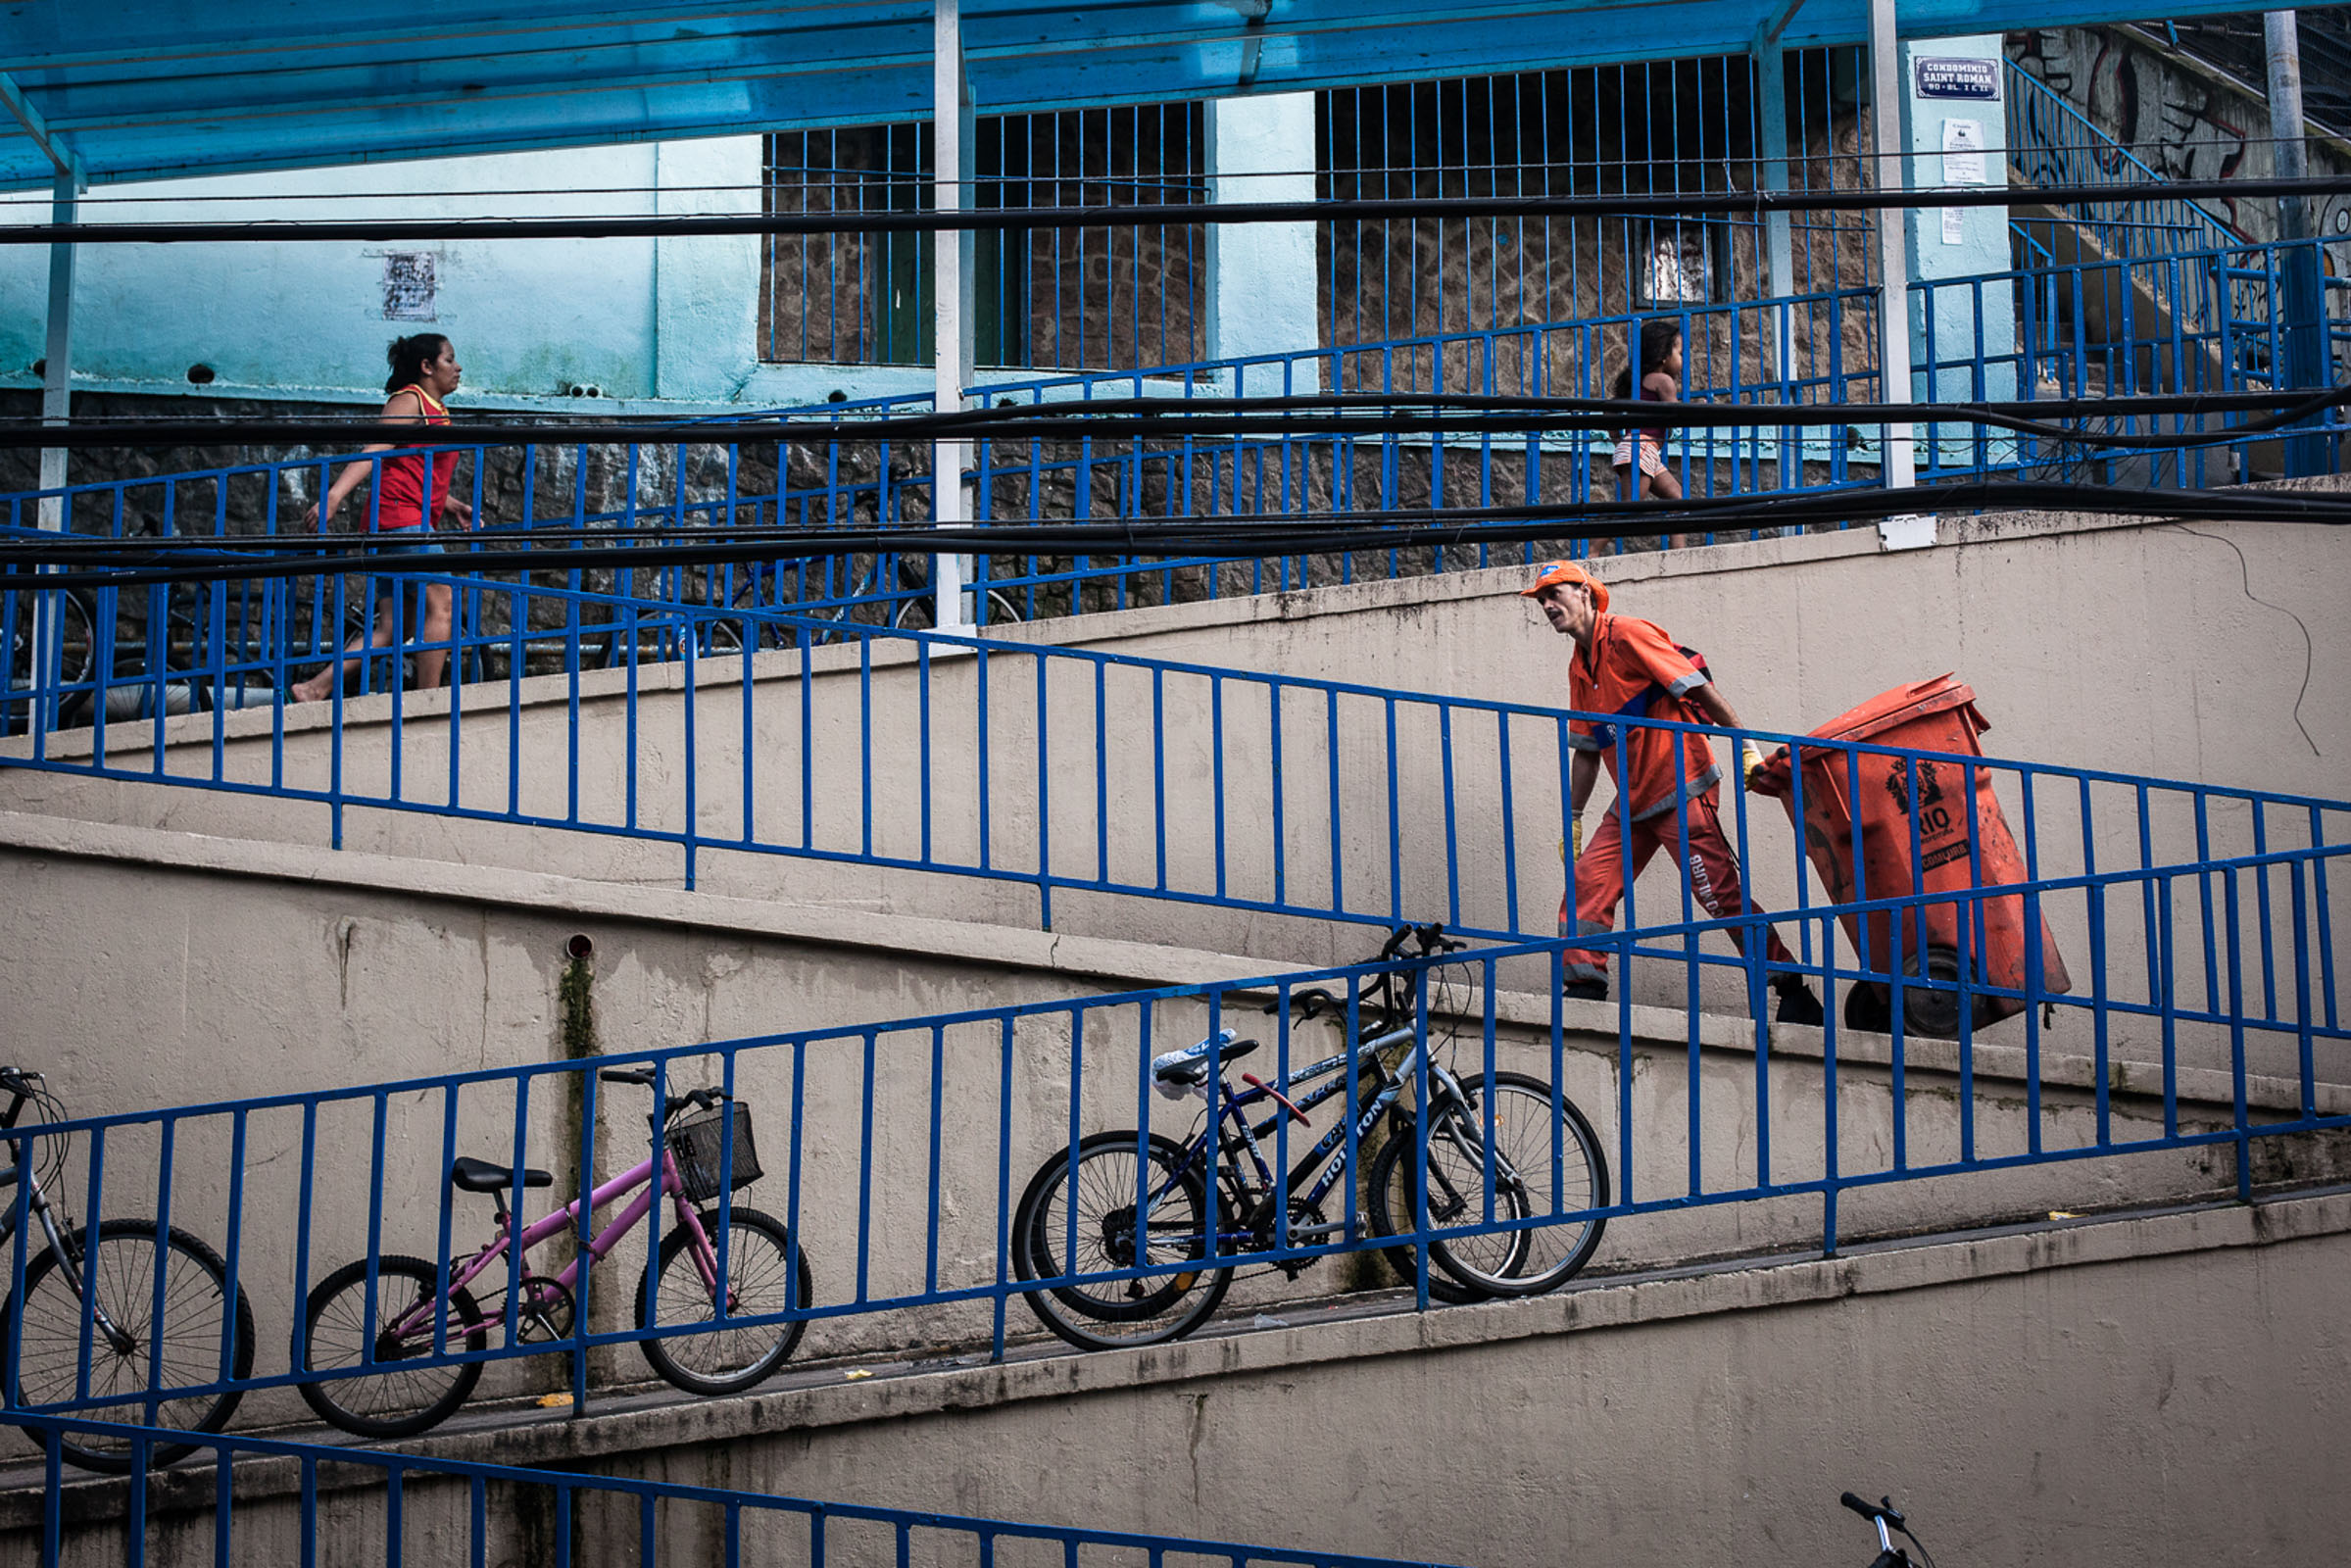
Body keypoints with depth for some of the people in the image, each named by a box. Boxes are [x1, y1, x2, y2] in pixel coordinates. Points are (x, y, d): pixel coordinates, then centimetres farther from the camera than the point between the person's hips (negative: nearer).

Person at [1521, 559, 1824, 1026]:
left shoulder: (1627, 635, -10)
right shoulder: (1580, 667, 15)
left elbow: (1702, 690, -13)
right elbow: (1586, 751, 21)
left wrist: (1747, 748, -18)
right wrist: (1573, 818, 19)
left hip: (1682, 788, -8)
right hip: (1633, 803, 8)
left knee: (1724, 896, -8)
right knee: (1587, 883, -3)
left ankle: (1796, 996, -1)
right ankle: (1582, 985, 1)